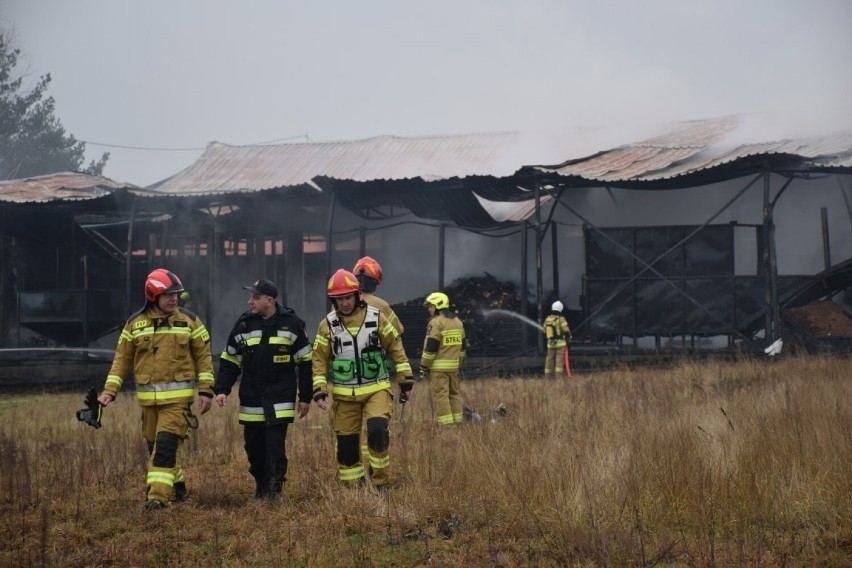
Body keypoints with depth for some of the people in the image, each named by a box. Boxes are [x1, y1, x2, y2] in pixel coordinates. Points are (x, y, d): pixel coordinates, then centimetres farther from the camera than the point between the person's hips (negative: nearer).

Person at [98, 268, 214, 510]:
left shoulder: (189, 321, 0)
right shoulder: (135, 324, 5)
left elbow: (203, 356, 2)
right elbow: (122, 359, 7)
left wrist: (205, 390, -4)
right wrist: (109, 391, -1)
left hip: (178, 396, -3)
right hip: (148, 398, 3)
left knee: (166, 445, -14)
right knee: (155, 446, 11)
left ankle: (158, 495, -15)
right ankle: (177, 488, 29)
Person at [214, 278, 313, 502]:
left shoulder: (291, 324, -2)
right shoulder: (243, 324, 5)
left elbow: (305, 362, 4)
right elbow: (229, 361, 11)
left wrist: (305, 397, 4)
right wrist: (221, 389, 0)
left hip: (280, 399, -3)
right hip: (251, 400, 3)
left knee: (275, 446, -10)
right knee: (254, 446, 6)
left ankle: (274, 489, -1)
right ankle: (261, 486, 24)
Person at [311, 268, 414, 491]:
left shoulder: (376, 318, -1)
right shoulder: (327, 324, 0)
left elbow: (395, 348, 4)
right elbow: (319, 359, 2)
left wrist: (405, 381, 3)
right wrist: (319, 391, -7)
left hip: (377, 390, -2)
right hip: (344, 396, 2)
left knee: (377, 431, -22)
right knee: (347, 444, 3)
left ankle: (379, 484, -7)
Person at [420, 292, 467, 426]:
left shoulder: (436, 322, -12)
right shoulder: (458, 322, 14)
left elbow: (430, 347, -15)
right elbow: (462, 345, 18)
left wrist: (424, 367, -9)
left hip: (439, 366, -8)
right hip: (453, 365, 8)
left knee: (440, 394, -6)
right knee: (455, 392, 15)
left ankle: (446, 423, -9)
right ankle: (459, 420, 18)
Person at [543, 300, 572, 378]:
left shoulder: (547, 319, 6)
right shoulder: (561, 319, -11)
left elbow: (545, 331, 16)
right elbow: (566, 331, -12)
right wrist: (568, 339, 4)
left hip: (550, 343, 5)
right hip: (560, 343, -5)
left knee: (550, 361, 10)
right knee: (560, 360, -5)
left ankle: (548, 377, 11)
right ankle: (558, 377, -11)